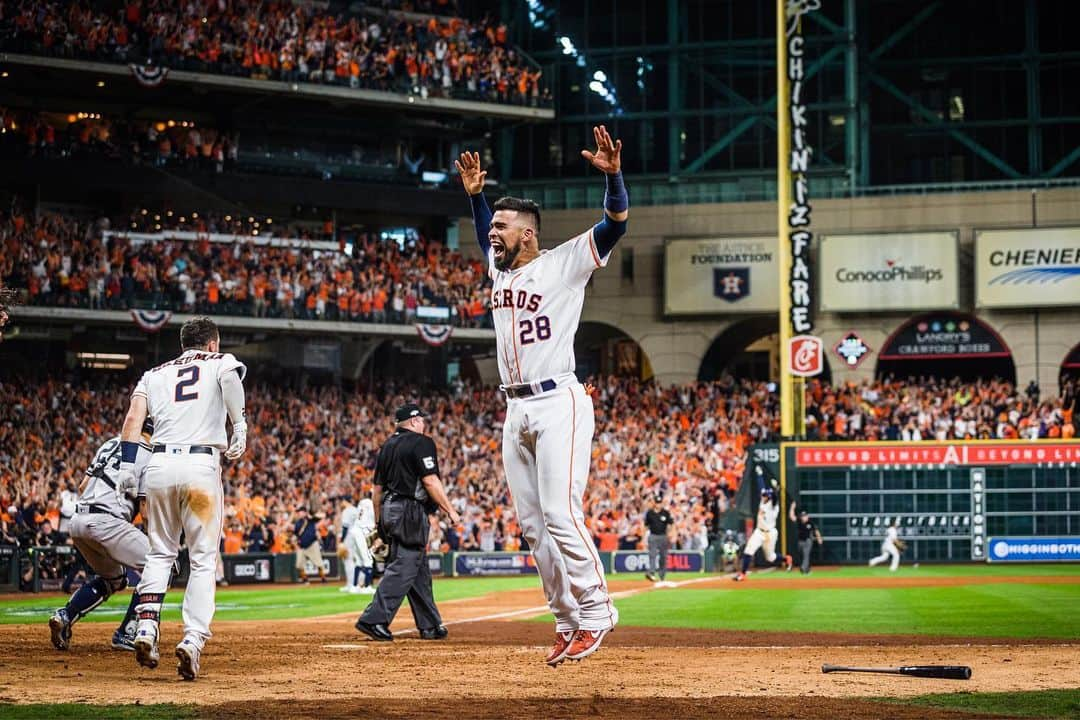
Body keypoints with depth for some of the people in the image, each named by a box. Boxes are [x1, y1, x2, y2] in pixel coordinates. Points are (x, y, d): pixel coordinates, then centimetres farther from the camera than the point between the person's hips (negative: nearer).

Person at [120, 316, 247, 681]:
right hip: (200, 465, -3)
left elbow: (133, 418, 7)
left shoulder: (155, 374, 22)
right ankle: (193, 639, -14)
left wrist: (127, 466, 3)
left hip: (159, 465, 3)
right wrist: (240, 427, -19)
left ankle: (146, 627, 0)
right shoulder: (220, 362, 13)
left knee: (160, 553, 17)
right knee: (203, 560, 0)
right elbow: (230, 375, -12)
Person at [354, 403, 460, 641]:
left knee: (419, 571, 13)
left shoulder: (388, 446, 18)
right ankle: (374, 620, -20)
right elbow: (430, 481, -15)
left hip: (389, 510, 9)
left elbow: (377, 488, 18)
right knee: (403, 569, -11)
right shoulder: (421, 443, -6)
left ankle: (430, 625, 16)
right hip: (410, 512, -9)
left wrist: (379, 523, 22)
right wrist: (450, 510, -11)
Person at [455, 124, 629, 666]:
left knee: (560, 515, -17)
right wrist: (475, 193, 29)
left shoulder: (564, 263, -3)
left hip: (558, 404, -8)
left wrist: (612, 175, -26)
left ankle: (595, 613, -7)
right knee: (533, 525, 4)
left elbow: (615, 224, -12)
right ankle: (567, 623, 8)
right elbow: (486, 237, 39)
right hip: (516, 411, 8)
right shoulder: (501, 270, 17)